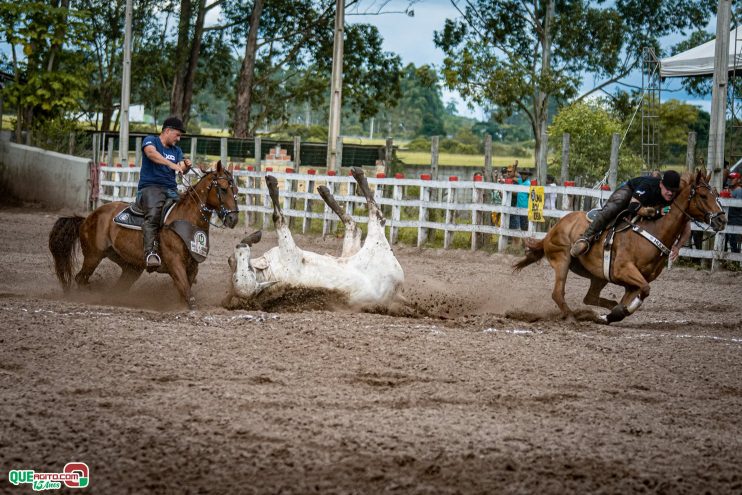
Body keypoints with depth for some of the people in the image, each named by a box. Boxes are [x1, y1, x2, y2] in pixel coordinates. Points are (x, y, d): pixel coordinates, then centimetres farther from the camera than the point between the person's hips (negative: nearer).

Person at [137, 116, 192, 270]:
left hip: (171, 190, 6)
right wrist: (171, 164, -30)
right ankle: (151, 253, -48)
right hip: (149, 188, -6)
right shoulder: (150, 140, 6)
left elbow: (181, 170, 9)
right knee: (153, 213, -34)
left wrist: (186, 166, -16)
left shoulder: (176, 150, 25)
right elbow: (151, 153, -18)